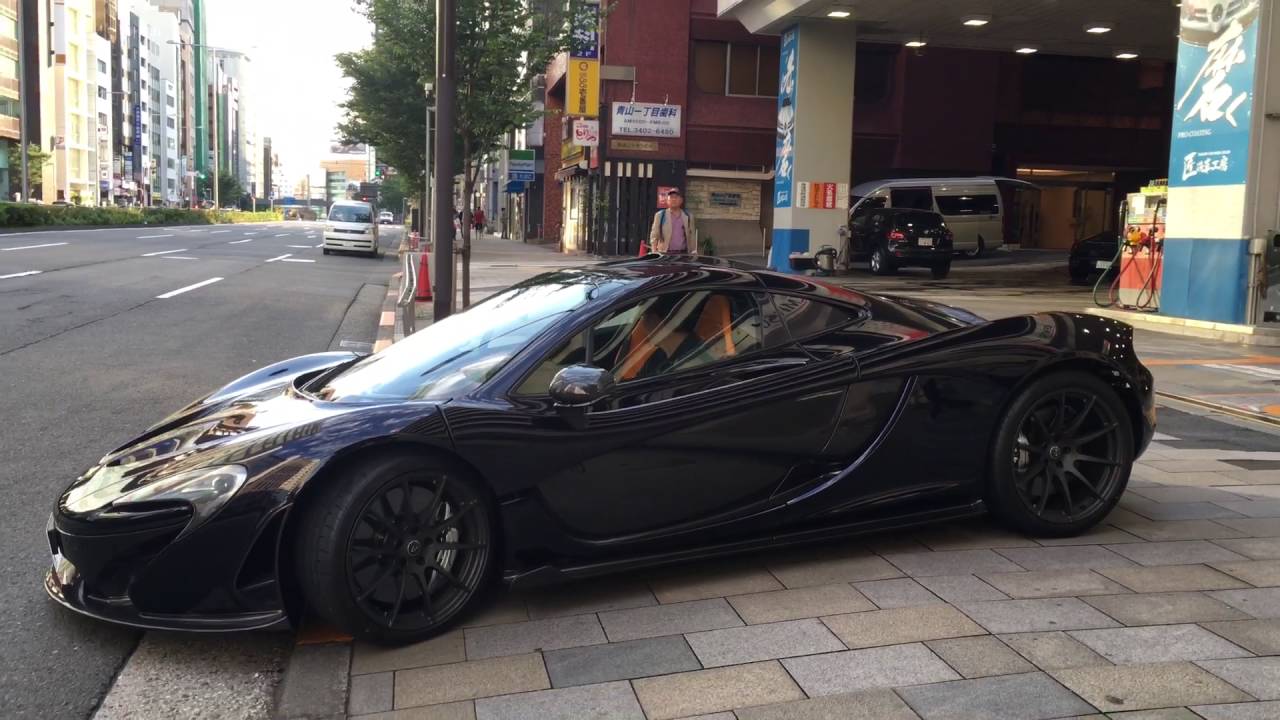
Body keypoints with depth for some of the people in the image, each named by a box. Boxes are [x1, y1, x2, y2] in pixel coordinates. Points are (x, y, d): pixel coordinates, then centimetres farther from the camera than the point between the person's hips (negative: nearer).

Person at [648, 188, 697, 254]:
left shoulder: (688, 217, 12)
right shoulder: (660, 216, 7)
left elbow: (692, 237, 13)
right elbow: (654, 236, 4)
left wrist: (694, 253, 7)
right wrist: (654, 253, -7)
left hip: (683, 253, 2)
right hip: (665, 254, -2)